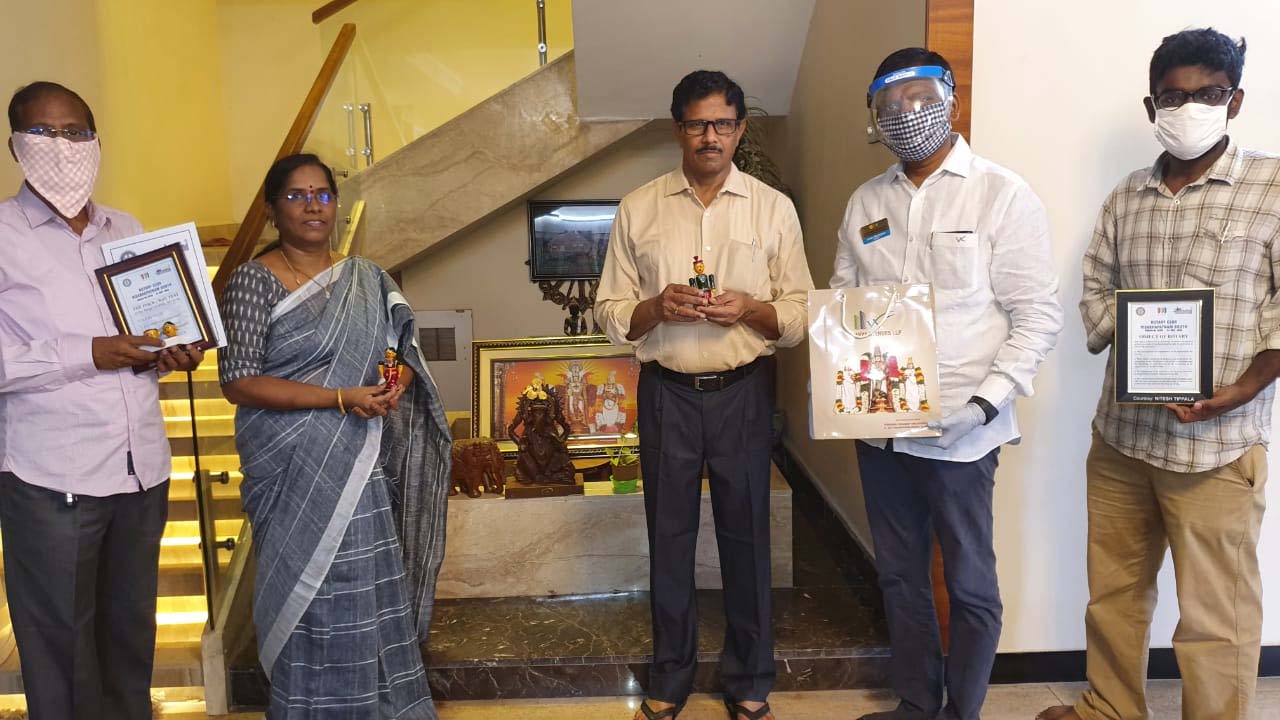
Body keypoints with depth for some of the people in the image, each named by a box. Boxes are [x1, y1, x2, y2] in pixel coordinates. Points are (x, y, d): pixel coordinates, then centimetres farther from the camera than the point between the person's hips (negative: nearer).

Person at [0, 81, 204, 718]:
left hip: (143, 467, 5)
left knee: (132, 630, 16)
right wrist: (87, 354, -20)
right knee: (62, 647, 6)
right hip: (52, 479, -5)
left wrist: (172, 351, 1)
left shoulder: (128, 231, 13)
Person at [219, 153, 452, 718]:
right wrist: (341, 399, -20)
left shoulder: (367, 280, 9)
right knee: (309, 597, 3)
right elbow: (238, 382, -13)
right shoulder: (253, 281, -6)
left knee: (369, 595, 9)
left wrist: (395, 384, -11)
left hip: (361, 469, 4)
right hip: (293, 473, -4)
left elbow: (404, 357, 14)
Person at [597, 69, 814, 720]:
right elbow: (611, 313, 3)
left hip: (742, 392, 0)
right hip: (665, 392, 1)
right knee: (669, 537, 11)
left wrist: (749, 309, -18)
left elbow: (801, 315, 1)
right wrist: (656, 307, -16)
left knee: (745, 535, 9)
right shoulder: (638, 210, 3)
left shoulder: (773, 208, 2)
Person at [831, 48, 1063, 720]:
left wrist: (985, 401, -18)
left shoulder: (1002, 195, -6)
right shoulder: (865, 202, 9)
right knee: (899, 576, 17)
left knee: (970, 585, 8)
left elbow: (1038, 315, -8)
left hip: (959, 432, -5)